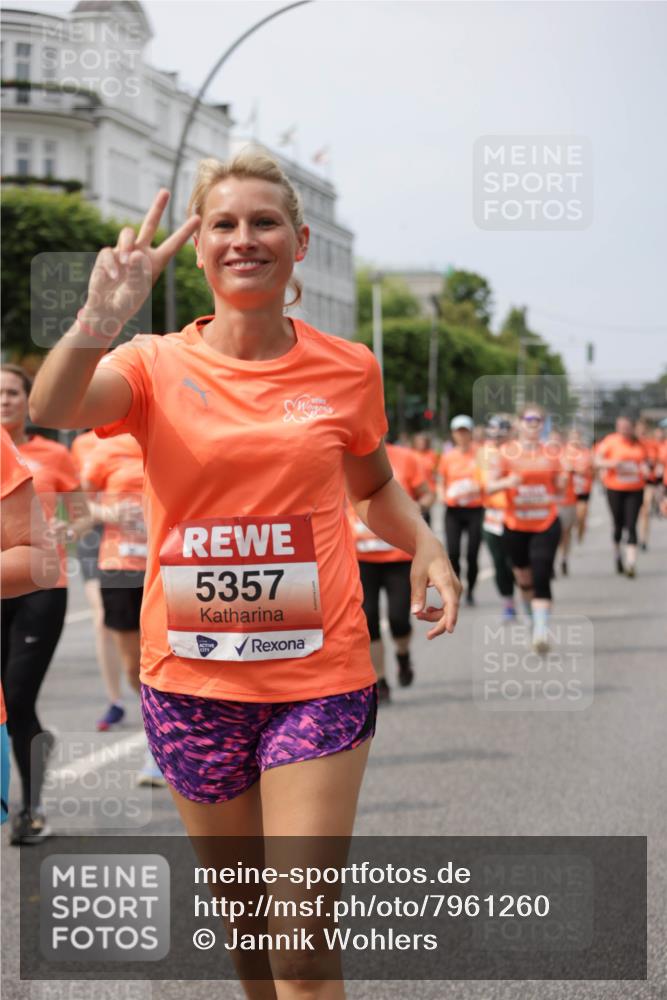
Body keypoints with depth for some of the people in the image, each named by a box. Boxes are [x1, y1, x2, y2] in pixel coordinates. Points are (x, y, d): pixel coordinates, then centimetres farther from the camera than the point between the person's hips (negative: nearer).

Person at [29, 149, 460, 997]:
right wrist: (96, 323, -43)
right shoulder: (159, 366, -2)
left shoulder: (348, 370, 2)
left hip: (318, 679, -1)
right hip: (191, 681, 1)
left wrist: (426, 547, 0)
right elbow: (51, 409, -23)